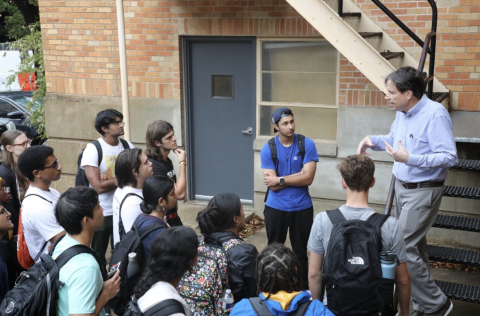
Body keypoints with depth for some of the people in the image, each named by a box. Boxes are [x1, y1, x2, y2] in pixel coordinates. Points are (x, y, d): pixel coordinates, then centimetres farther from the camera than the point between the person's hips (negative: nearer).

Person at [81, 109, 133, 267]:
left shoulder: (127, 146, 1)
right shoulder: (93, 149, -13)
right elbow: (99, 186, -20)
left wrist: (111, 180, -18)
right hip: (100, 214, -4)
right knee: (97, 257, 11)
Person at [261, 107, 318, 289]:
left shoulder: (307, 144, -9)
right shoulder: (268, 149, -8)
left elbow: (308, 178, -17)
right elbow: (272, 185, -13)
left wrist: (280, 179, -15)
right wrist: (297, 176, -14)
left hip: (302, 208, 0)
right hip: (275, 208, 1)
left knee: (301, 253, 12)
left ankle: (303, 290, 26)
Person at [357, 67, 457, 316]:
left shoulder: (435, 114, -23)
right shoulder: (402, 113, 4)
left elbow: (449, 157, -26)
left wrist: (410, 159, -33)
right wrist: (372, 140, 2)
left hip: (423, 191, -9)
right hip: (401, 186, 9)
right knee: (414, 245, 16)